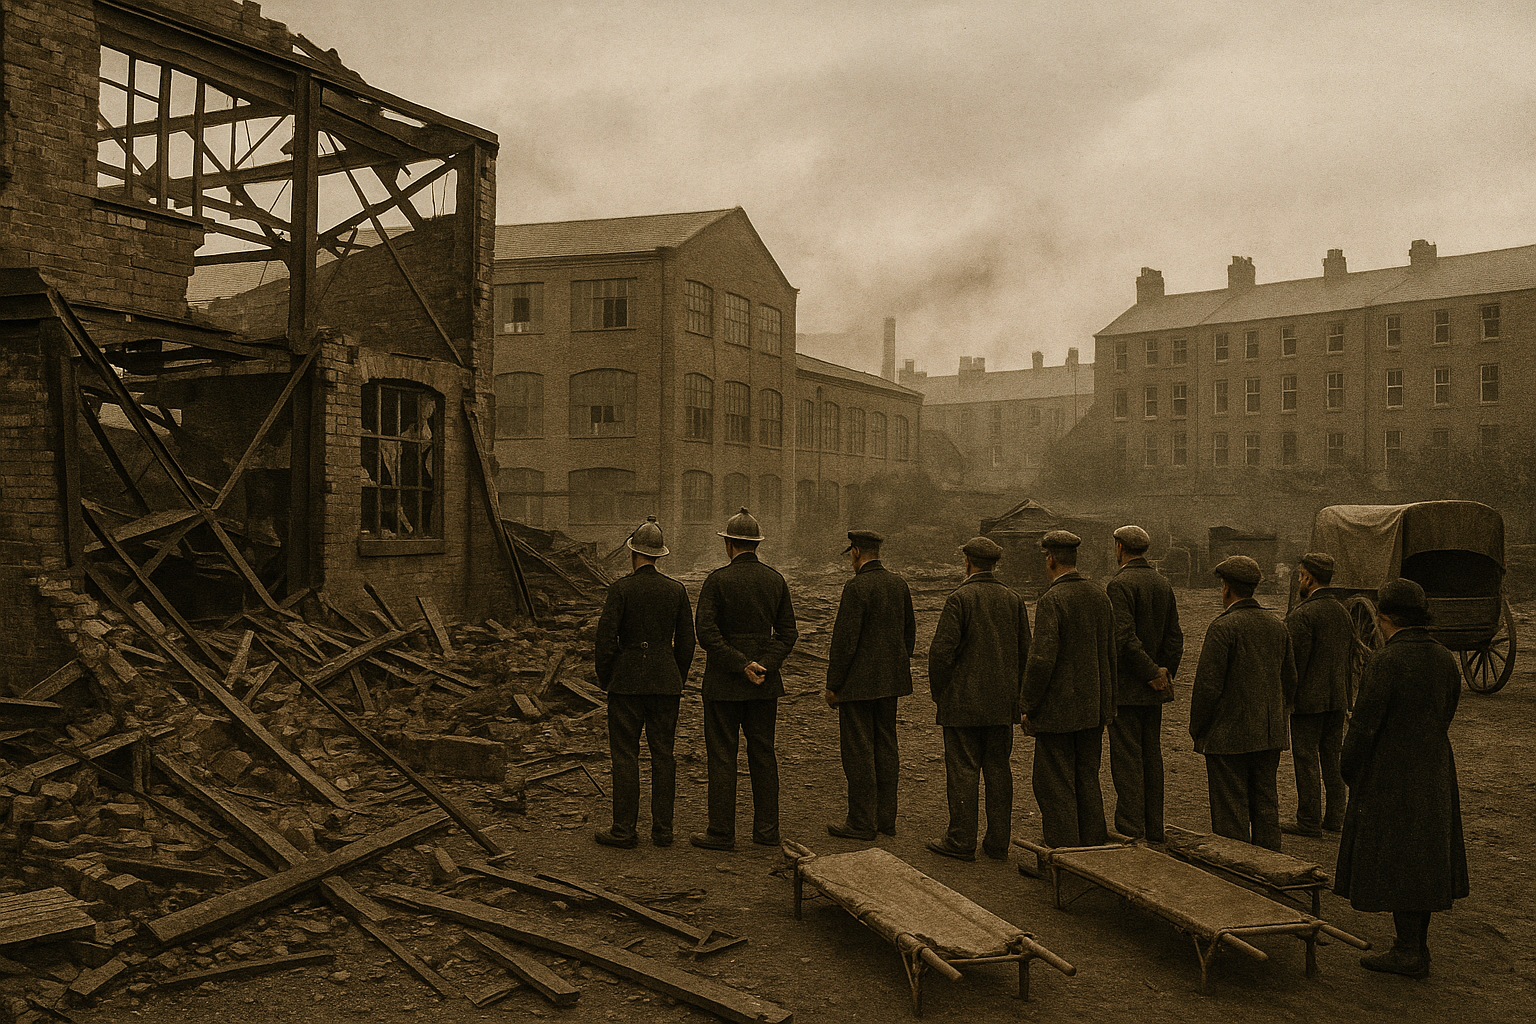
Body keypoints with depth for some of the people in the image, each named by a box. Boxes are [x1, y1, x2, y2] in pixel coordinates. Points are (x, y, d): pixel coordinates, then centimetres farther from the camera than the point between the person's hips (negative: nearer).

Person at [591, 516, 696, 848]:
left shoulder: (621, 589, -9)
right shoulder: (676, 590, 3)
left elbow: (605, 638, -10)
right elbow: (686, 642, 5)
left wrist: (605, 681, 3)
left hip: (627, 683, -4)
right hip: (666, 682, 4)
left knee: (625, 756, 2)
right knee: (663, 755, 8)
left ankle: (624, 830, 6)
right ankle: (663, 829, 12)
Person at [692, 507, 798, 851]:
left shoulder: (718, 580, -10)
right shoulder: (776, 581, 3)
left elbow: (706, 633, -16)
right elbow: (788, 633, 0)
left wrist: (742, 665, -15)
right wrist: (763, 666, -8)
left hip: (723, 681, -4)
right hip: (765, 681, 4)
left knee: (722, 755, 2)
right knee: (763, 753, 11)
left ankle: (722, 832, 6)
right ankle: (766, 829, 16)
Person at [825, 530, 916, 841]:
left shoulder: (857, 587, -17)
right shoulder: (899, 584, 6)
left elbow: (845, 640, -18)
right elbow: (909, 632, 12)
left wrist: (833, 685, -11)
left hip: (858, 682, -8)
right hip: (890, 683, 8)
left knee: (858, 751, 0)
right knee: (885, 748, 13)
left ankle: (861, 823, 5)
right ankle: (886, 817, 20)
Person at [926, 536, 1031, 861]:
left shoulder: (959, 599, -11)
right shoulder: (1013, 600, 6)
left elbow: (941, 650, -16)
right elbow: (1025, 651, 8)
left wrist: (938, 693, -3)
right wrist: (1013, 693, 16)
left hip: (963, 702, -5)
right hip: (1001, 705, 5)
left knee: (962, 770, 0)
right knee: (998, 770, 10)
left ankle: (961, 841, 5)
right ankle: (998, 842, 14)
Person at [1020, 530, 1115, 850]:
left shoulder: (1051, 600, -17)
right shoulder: (1100, 597, 6)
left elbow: (1041, 660, -22)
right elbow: (1110, 656, 12)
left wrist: (1029, 709, -12)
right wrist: (1107, 703, 20)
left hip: (1058, 710, -7)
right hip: (1093, 712, 7)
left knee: (1055, 786, 2)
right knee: (1087, 780, 17)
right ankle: (1094, 847, 23)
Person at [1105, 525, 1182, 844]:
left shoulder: (1119, 584, -14)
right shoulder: (1163, 584, 10)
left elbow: (1125, 637, -23)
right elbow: (1175, 638, 8)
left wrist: (1153, 674, -16)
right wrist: (1165, 673, 8)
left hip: (1124, 688, -8)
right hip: (1151, 693, 8)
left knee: (1127, 761, -4)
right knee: (1151, 757, 13)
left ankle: (1130, 833, -1)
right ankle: (1154, 830, 20)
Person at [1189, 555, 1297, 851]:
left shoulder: (1224, 627, -15)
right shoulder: (1277, 626, 8)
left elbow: (1208, 685, -16)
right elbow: (1289, 682, 15)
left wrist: (1197, 730, -5)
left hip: (1228, 736, -7)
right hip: (1269, 736, 7)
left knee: (1230, 813, 0)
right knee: (1266, 806, 13)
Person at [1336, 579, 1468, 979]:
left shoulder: (1385, 662, -21)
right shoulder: (1445, 659, 2)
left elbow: (1364, 726, -18)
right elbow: (1443, 718, 10)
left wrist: (1349, 771, -3)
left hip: (1389, 777, -7)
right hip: (1434, 775, 7)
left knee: (1394, 863, 3)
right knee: (1423, 860, 14)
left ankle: (1408, 952, 9)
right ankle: (1417, 948, 22)